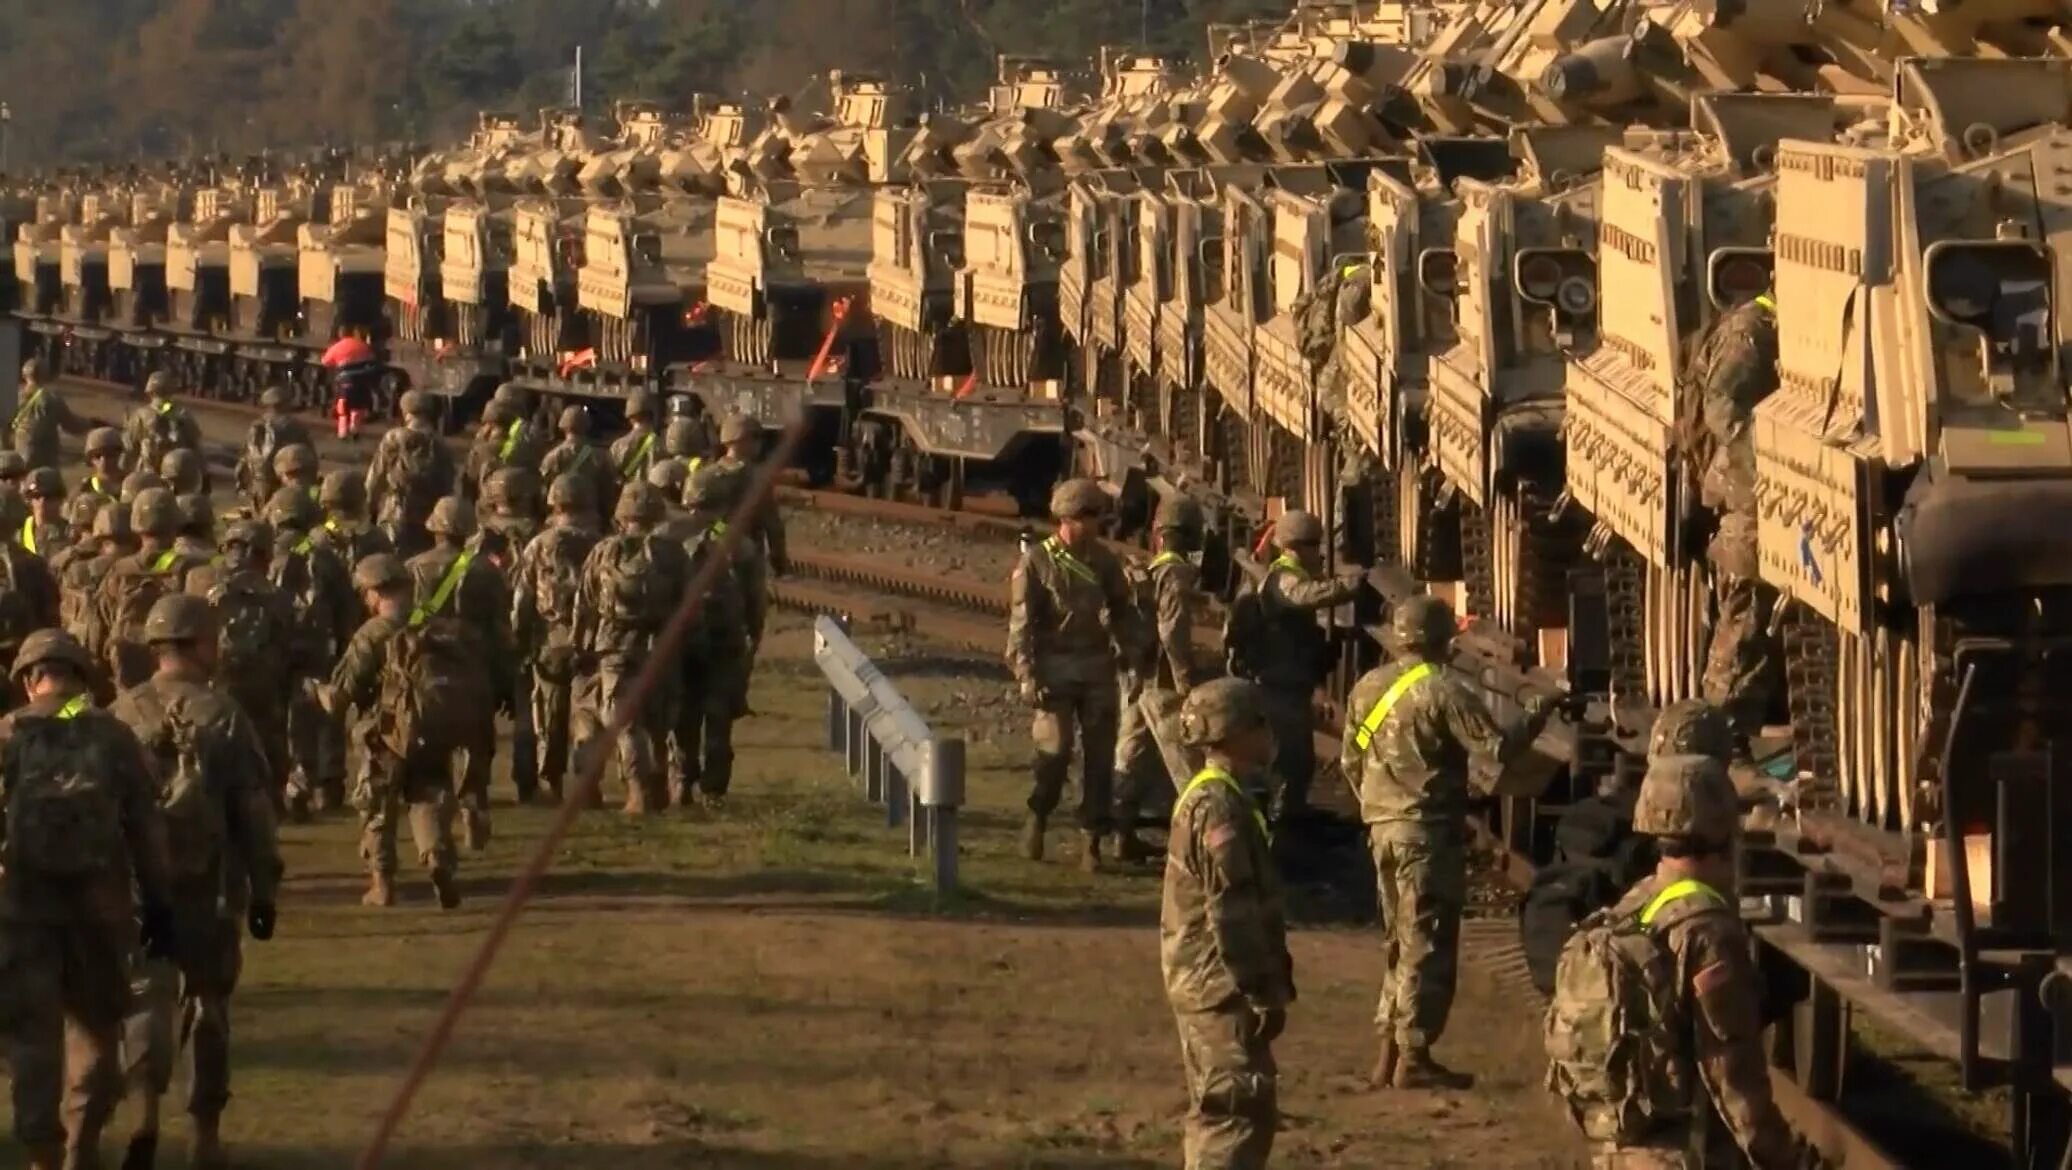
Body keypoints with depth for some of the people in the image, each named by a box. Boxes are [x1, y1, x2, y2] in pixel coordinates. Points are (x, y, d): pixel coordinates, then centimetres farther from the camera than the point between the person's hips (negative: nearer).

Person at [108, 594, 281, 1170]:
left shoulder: (120, 716, -1)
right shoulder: (223, 716, -6)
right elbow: (254, 812, -6)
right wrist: (264, 890, 2)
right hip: (208, 886, -1)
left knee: (146, 995, 2)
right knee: (208, 1003, 13)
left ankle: (146, 1107, -23)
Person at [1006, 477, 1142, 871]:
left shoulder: (1103, 560, 8)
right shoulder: (1036, 562, -4)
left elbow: (1123, 613, 15)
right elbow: (1021, 623, -6)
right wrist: (1027, 676, -13)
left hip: (1097, 666, 4)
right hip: (1056, 668, -4)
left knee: (1100, 753, 2)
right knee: (1055, 748, -11)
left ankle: (1092, 841, 9)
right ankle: (1037, 817, 16)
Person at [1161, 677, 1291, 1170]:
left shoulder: (1208, 796, 15)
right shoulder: (1220, 807, -18)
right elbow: (1231, 913, -22)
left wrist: (1270, 983, 23)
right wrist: (1262, 990, -19)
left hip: (1210, 986, 11)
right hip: (1223, 988, -11)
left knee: (1221, 1113, 16)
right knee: (1241, 1112, -11)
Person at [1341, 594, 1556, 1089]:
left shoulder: (1368, 688, 8)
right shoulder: (1444, 693, -15)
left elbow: (1350, 761, 15)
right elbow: (1495, 754, -17)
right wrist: (1534, 717, -2)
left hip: (1384, 829, 7)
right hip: (1429, 831, -7)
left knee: (1401, 941, 17)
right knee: (1426, 945, -1)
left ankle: (1390, 1050, 17)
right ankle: (1413, 1058, -1)